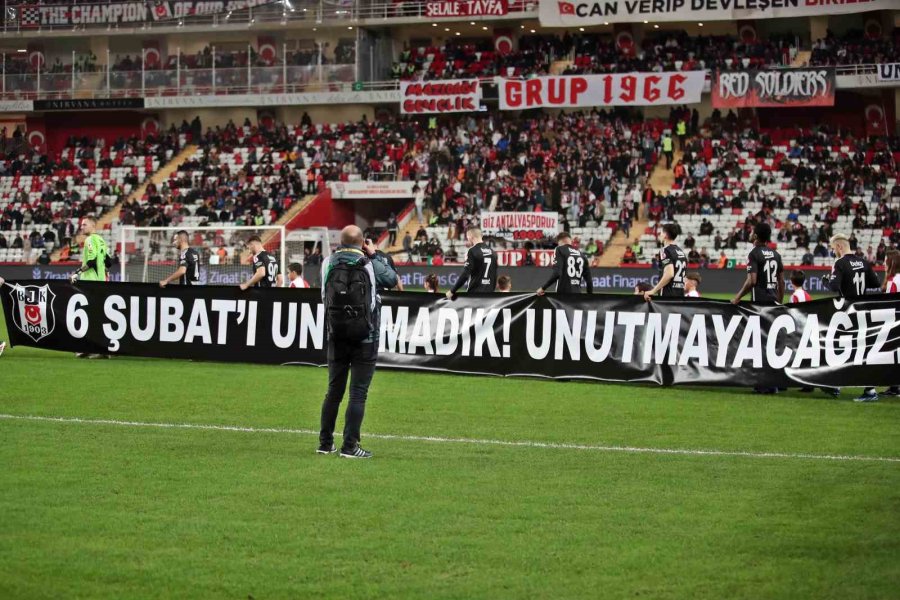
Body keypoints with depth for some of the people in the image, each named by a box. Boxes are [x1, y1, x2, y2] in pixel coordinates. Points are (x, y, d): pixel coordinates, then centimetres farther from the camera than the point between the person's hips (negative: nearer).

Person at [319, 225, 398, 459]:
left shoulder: (328, 263, -1)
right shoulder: (370, 265, -9)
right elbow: (392, 279, 8)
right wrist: (375, 255, 15)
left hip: (336, 337, 4)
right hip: (364, 339, -4)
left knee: (334, 390, 13)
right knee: (358, 393, -1)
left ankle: (325, 443, 18)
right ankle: (350, 446, -5)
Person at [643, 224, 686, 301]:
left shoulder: (665, 251, -9)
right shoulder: (681, 252, 17)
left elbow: (669, 274, -21)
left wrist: (653, 291, -21)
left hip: (668, 295, -8)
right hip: (680, 294, 8)